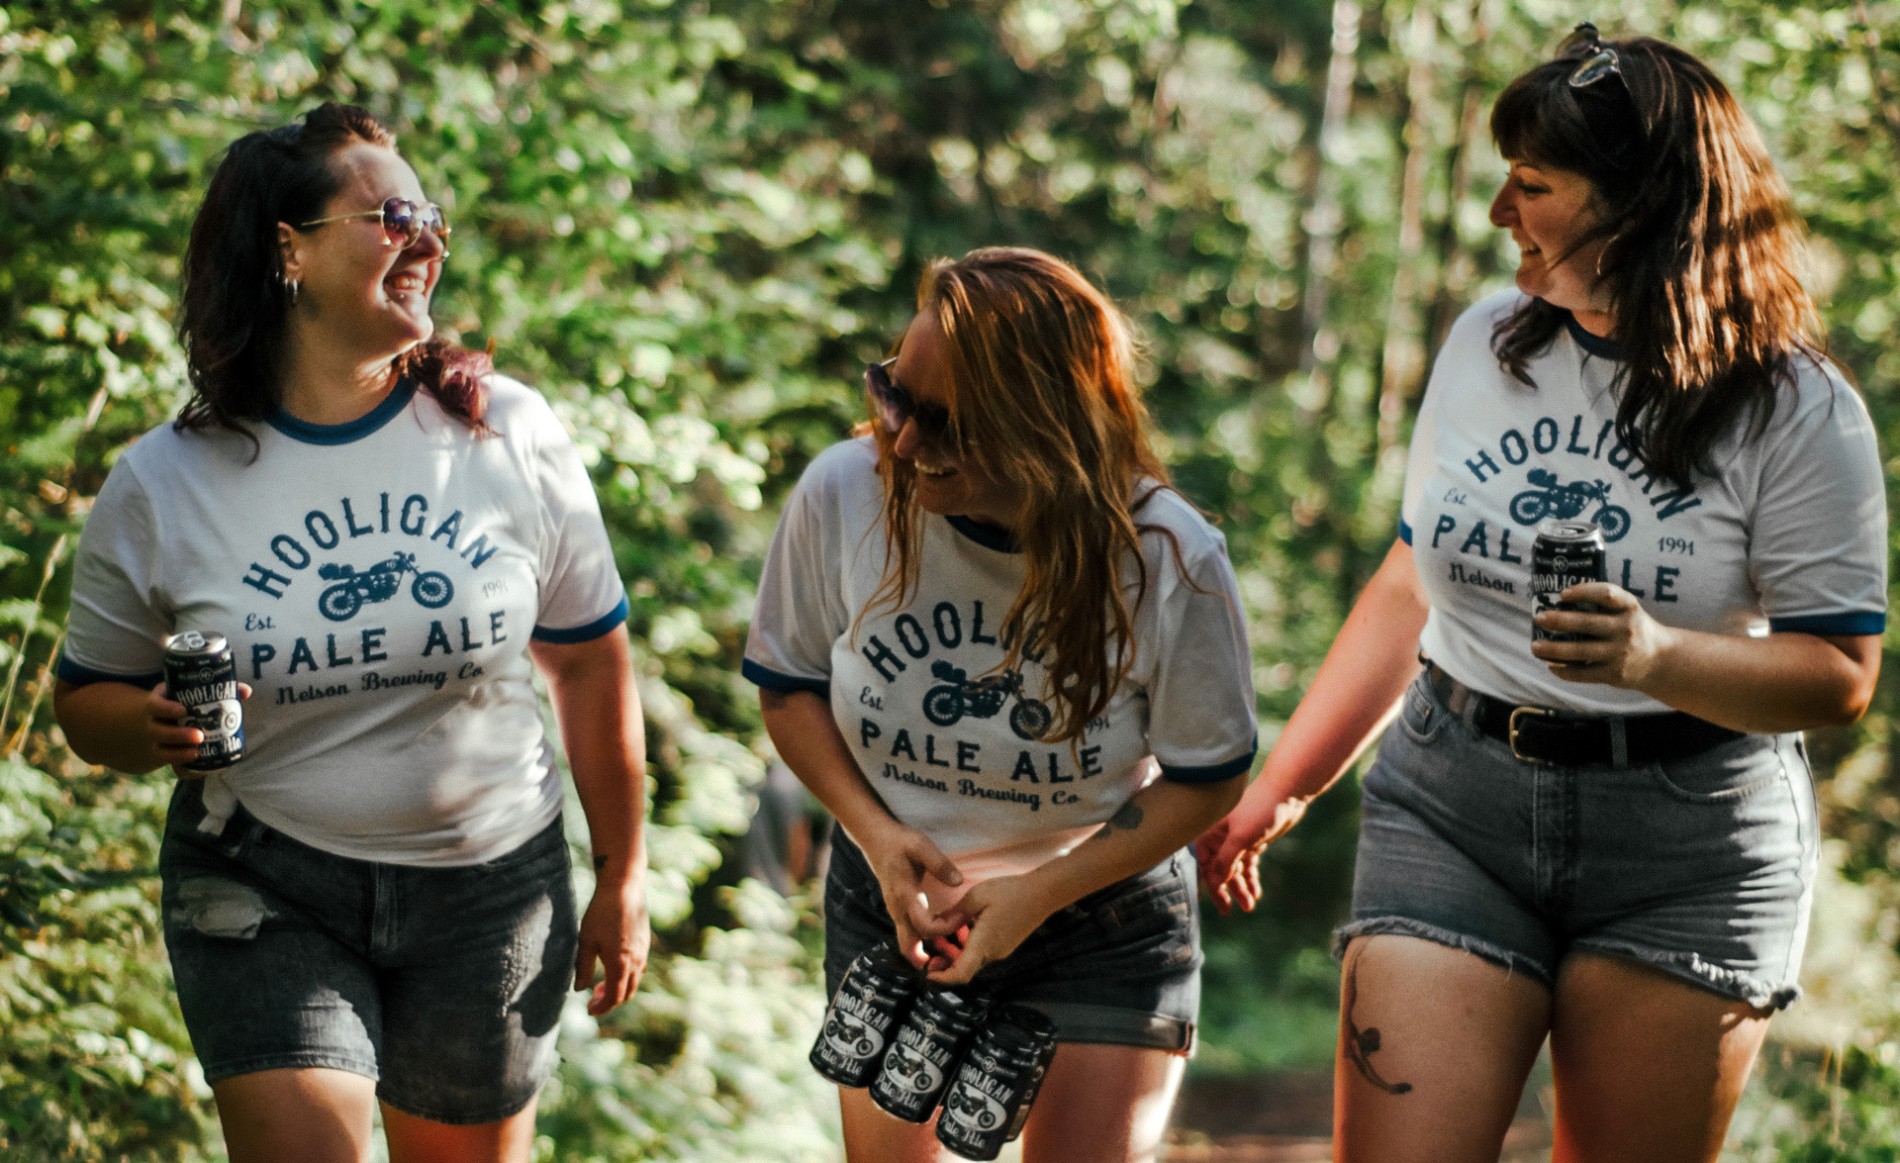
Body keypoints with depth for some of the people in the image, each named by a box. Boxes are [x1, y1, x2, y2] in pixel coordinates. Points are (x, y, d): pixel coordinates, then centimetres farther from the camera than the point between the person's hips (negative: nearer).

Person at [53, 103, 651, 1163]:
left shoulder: (510, 434, -4)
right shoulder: (161, 488, -7)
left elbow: (592, 664, 4)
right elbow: (88, 699, 5)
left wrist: (624, 878, 8)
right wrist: (155, 729, -19)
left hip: (492, 885, 2)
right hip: (268, 891, -2)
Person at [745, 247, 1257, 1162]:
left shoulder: (1169, 561, -25)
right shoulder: (843, 494, -20)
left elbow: (1207, 776, -11)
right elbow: (790, 685, -2)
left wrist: (1040, 894, -19)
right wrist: (876, 834, -17)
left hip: (1103, 922, -2)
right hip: (893, 905, 2)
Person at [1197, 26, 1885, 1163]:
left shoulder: (1797, 408, -7)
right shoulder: (1486, 344, 8)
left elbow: (1843, 675, -9)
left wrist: (1660, 656, -27)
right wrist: (1279, 790, 15)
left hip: (1686, 850, -3)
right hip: (1451, 810, 3)